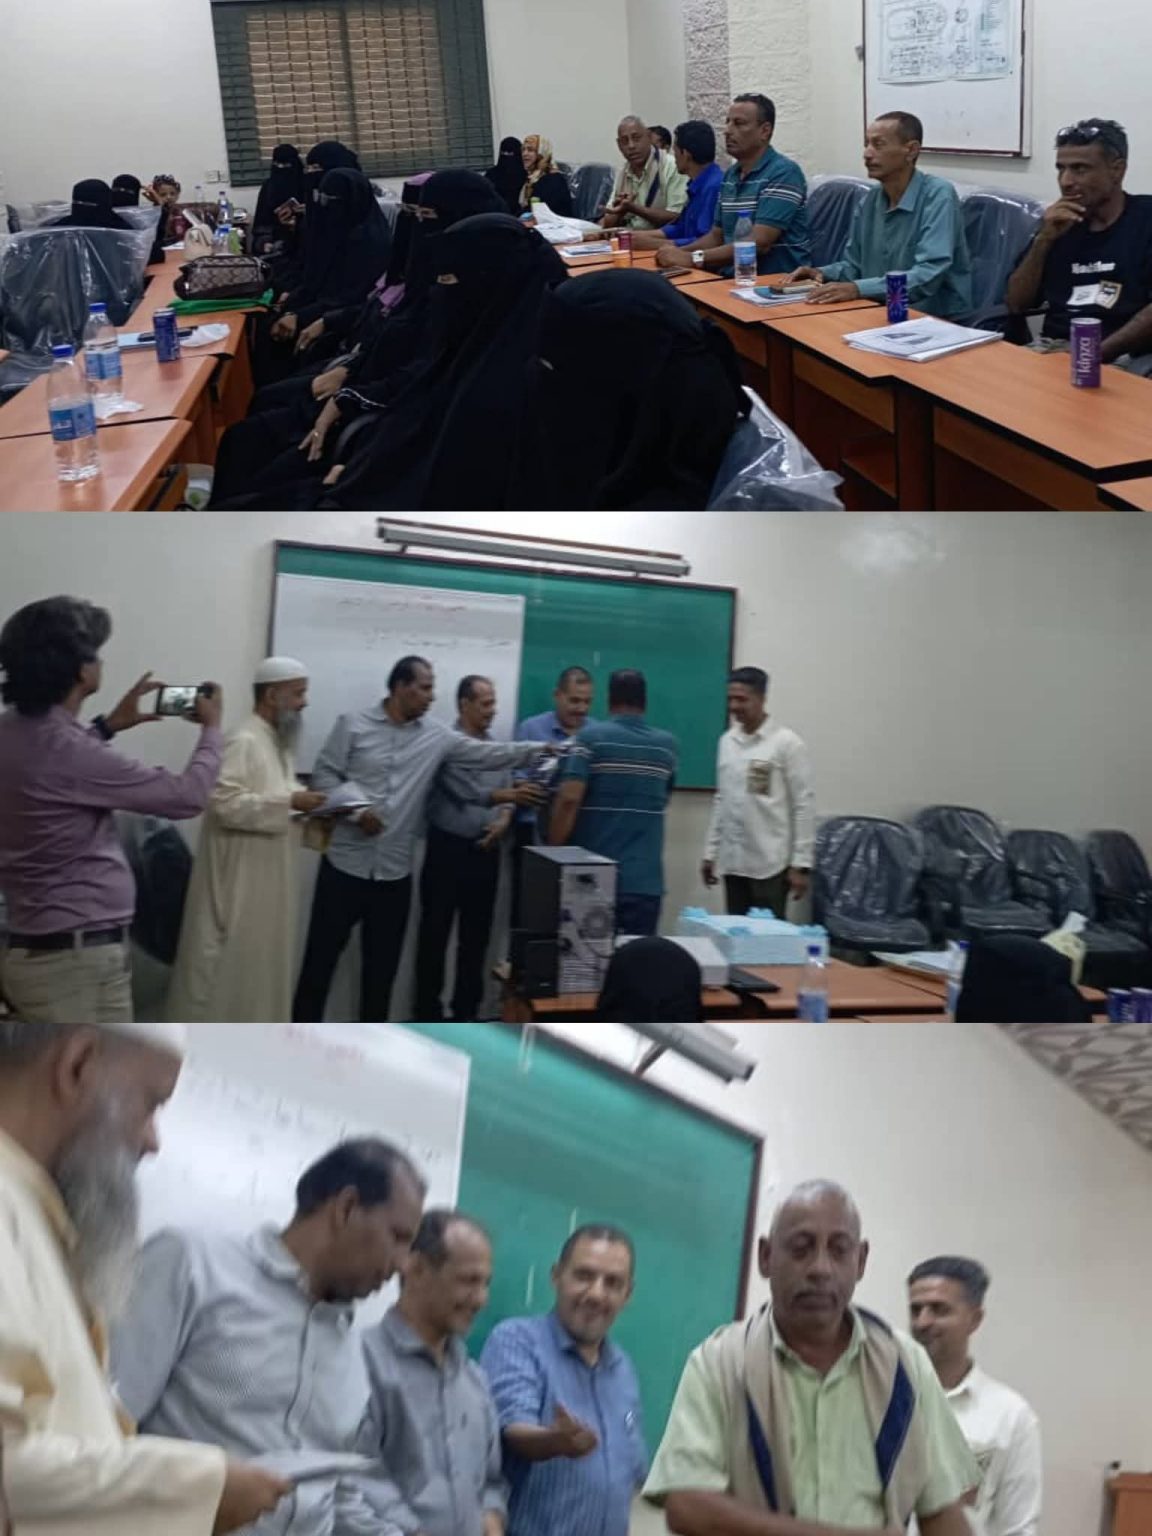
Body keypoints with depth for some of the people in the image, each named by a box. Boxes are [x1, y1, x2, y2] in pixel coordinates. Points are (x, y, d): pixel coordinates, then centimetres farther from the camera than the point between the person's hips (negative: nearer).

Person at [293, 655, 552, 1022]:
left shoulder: (435, 736, 5)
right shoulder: (353, 725, -2)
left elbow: (488, 754, 0)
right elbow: (324, 775, -3)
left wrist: (541, 749, -10)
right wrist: (356, 813, -17)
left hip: (395, 871, 3)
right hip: (346, 863, -3)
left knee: (383, 962, 11)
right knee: (323, 953, 2)